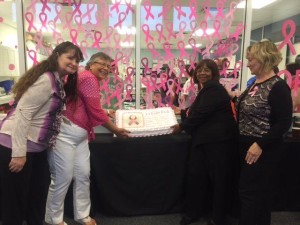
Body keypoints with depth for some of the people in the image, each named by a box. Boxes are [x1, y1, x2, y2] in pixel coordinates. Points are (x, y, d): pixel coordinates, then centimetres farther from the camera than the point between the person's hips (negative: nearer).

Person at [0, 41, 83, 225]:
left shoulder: (58, 82, 10)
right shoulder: (46, 80, -20)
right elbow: (23, 113, -24)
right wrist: (19, 153, -25)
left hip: (36, 147, 10)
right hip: (16, 147, -10)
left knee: (38, 194, 21)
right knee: (15, 202, 7)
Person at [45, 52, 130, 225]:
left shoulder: (92, 80, 19)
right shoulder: (89, 78, -14)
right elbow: (96, 112, -16)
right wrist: (115, 130, -6)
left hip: (80, 134, 10)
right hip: (66, 133, -10)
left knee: (83, 175, 11)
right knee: (63, 177, 1)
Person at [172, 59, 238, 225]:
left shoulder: (214, 88, -14)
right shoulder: (207, 89, 18)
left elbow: (201, 113, -20)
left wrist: (181, 126, -10)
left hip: (219, 140, -10)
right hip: (204, 139, 10)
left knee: (219, 179, 4)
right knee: (195, 175, 9)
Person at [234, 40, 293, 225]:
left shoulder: (278, 87, -17)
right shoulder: (256, 83, 8)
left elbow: (284, 123, -21)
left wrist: (260, 145, -24)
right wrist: (234, 97, 8)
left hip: (263, 150, -8)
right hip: (247, 146, 8)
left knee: (250, 192, 2)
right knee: (258, 192, 21)